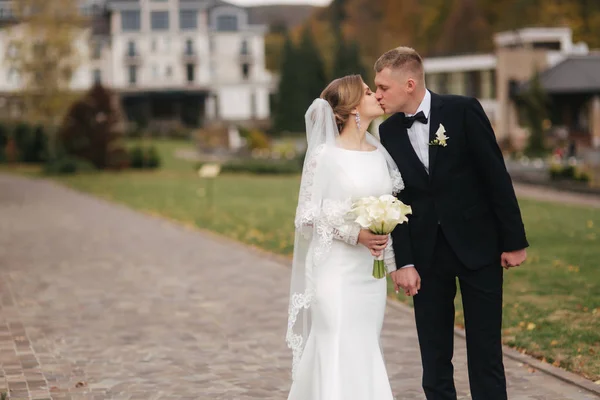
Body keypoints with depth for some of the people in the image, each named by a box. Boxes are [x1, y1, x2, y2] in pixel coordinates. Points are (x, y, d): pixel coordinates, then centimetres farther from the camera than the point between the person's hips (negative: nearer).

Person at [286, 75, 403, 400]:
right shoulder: (325, 155, -8)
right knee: (337, 362, -5)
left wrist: (393, 262, 10)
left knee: (366, 359, 7)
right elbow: (306, 218, -9)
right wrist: (355, 234, -18)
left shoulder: (380, 153, 9)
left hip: (371, 276, 6)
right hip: (336, 274, -6)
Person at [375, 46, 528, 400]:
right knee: (434, 355, 7)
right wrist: (403, 262, -5)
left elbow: (496, 175, -6)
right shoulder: (388, 133, 2)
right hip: (426, 254, 3)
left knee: (486, 352, 2)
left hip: (477, 244, -3)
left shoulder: (463, 111, -8)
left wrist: (514, 240, -7)